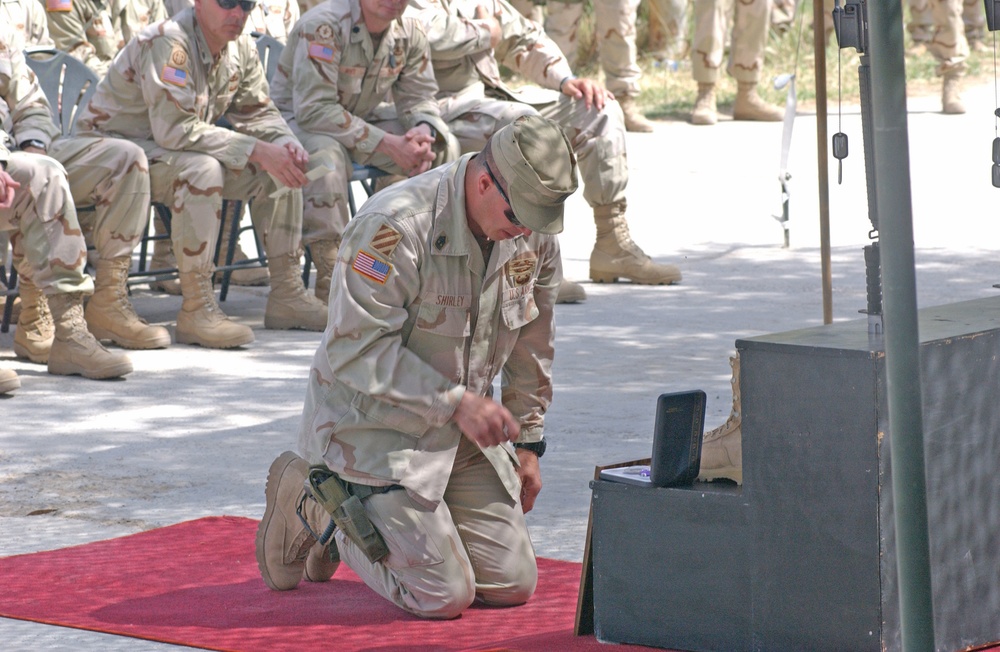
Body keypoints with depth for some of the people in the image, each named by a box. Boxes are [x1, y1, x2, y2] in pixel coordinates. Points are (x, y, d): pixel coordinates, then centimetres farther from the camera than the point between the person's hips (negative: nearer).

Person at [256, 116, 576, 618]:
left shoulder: (534, 237, -2)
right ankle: (313, 505, 10)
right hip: (372, 423, -7)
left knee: (512, 585, 1)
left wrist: (528, 442, 14)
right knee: (444, 597, -13)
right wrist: (457, 401, -28)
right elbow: (358, 348, -27)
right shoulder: (395, 227, -26)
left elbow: (531, 349, 12)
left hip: (459, 432, 7)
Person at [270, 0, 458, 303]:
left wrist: (424, 132, -24)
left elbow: (420, 97, 3)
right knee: (326, 155, -40)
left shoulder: (410, 34, -4)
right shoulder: (323, 25, -26)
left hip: (363, 120, 7)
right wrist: (387, 143, -35)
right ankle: (331, 283, -32)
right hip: (297, 119, -7)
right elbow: (314, 109, -31)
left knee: (443, 148, -10)